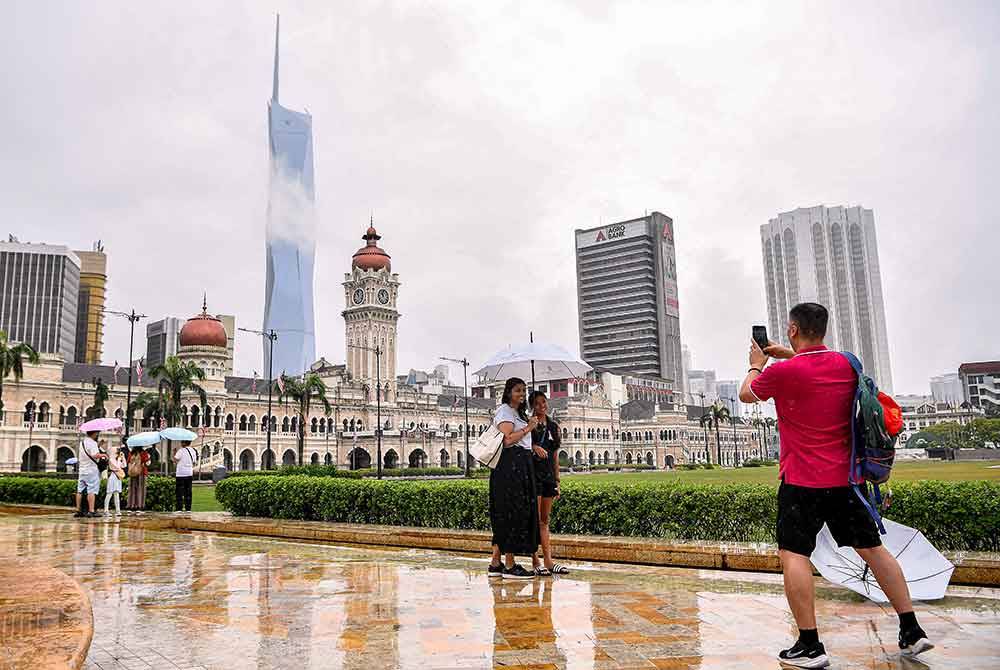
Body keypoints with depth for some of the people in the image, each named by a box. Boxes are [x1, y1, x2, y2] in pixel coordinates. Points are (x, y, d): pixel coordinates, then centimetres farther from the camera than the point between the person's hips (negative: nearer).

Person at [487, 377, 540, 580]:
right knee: (512, 512, -9)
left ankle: (495, 563, 14)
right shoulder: (504, 411, -6)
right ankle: (509, 566, -5)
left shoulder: (518, 412, 24)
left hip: (521, 465, 10)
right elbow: (507, 440, -17)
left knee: (504, 516, 10)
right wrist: (528, 428, -12)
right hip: (510, 465, -10)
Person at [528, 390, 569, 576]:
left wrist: (557, 481, 15)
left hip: (548, 476, 6)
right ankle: (535, 562, 1)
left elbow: (555, 456, 16)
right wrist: (534, 447, -32)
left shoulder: (553, 426, 14)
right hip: (533, 475, -6)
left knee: (545, 520, 9)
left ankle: (548, 561, 11)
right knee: (535, 520, -4)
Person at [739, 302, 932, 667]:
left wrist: (756, 365, 23)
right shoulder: (846, 363, 4)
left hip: (803, 480, -6)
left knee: (793, 555, -3)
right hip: (846, 476, 6)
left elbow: (746, 394, 5)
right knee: (872, 548, 15)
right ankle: (912, 632, 23)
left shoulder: (783, 371, -15)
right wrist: (787, 355, 28)